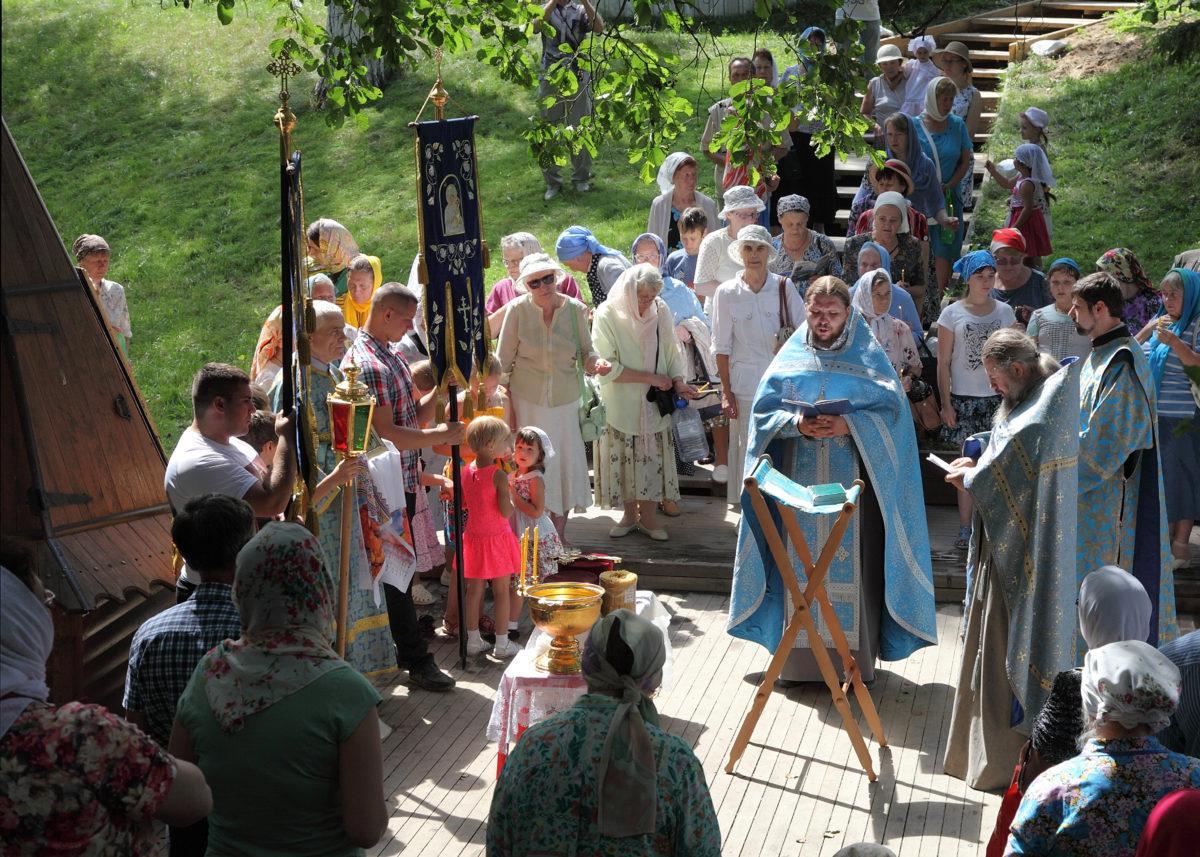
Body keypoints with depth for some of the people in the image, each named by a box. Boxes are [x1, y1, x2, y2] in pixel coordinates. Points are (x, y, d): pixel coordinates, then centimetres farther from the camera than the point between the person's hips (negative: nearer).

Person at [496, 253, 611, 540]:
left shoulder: (575, 310, -6)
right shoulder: (518, 310, -11)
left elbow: (586, 352, 3)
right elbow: (503, 360, -3)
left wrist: (597, 363, -19)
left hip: (565, 399, 2)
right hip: (528, 400, -2)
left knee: (566, 461, 7)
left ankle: (559, 535, 23)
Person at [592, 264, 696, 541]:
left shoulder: (660, 311, -4)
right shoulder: (607, 315, -14)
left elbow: (672, 350, 7)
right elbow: (607, 367, -17)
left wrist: (678, 381, -11)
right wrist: (651, 378, -17)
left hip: (653, 404, 2)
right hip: (621, 402, -2)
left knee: (653, 456, 4)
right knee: (624, 458, 6)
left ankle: (648, 516, 17)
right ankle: (629, 515, 22)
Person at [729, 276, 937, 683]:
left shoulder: (869, 357, 3)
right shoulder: (791, 356, 8)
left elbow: (891, 410, -3)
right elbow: (764, 410, 4)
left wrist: (848, 425, -19)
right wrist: (797, 424, -16)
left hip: (852, 481, -2)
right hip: (800, 482, 2)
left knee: (851, 564, -3)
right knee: (802, 562, 3)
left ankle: (855, 659, 5)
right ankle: (800, 657, 10)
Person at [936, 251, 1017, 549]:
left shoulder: (1004, 311, 7)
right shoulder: (953, 313, 1)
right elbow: (943, 362, 0)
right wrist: (945, 403, -5)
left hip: (997, 396, 2)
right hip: (964, 398, -2)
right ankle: (965, 528, 7)